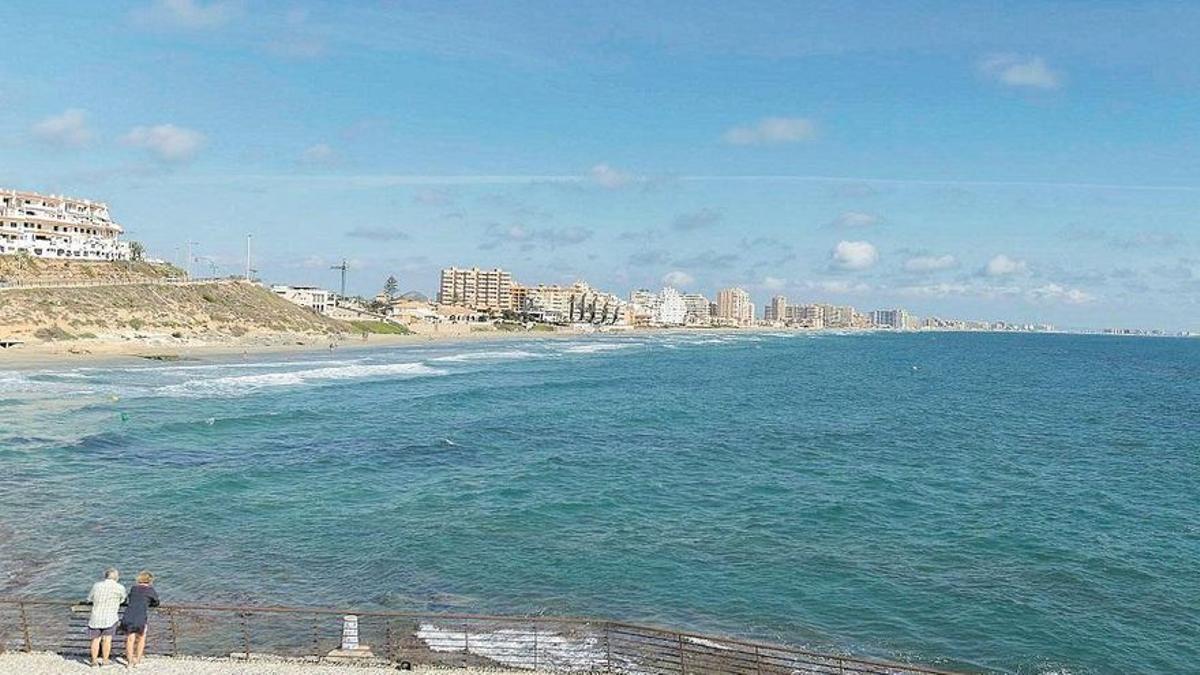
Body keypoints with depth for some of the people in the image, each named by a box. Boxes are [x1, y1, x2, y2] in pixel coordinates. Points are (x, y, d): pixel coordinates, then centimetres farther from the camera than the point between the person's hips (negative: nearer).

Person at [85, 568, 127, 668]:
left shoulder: (97, 585, -2)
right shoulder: (120, 588, -8)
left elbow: (89, 598, 13)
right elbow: (122, 600, 11)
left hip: (95, 618, 2)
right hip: (110, 618, -2)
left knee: (96, 640, 11)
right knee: (107, 639, 6)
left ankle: (94, 661, 13)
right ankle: (104, 661, 6)